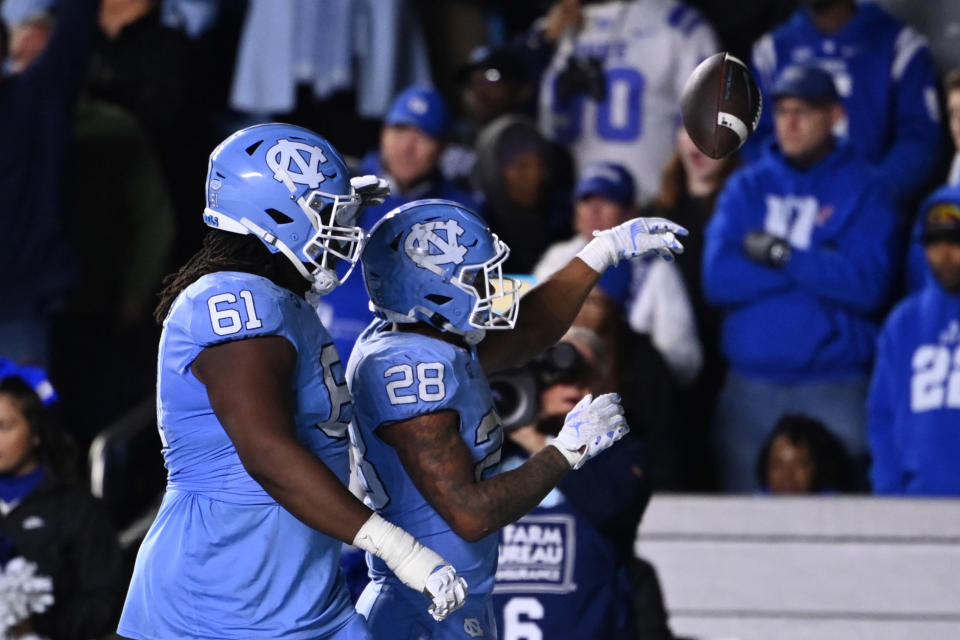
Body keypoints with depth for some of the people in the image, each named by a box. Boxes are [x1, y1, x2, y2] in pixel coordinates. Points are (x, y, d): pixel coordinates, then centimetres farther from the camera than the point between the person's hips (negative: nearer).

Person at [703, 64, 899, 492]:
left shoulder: (864, 189, 3)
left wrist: (780, 255, -9)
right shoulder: (747, 188, 12)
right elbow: (718, 279, -2)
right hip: (750, 387, 3)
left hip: (834, 388, -3)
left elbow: (867, 286, -10)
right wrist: (816, 264, -7)